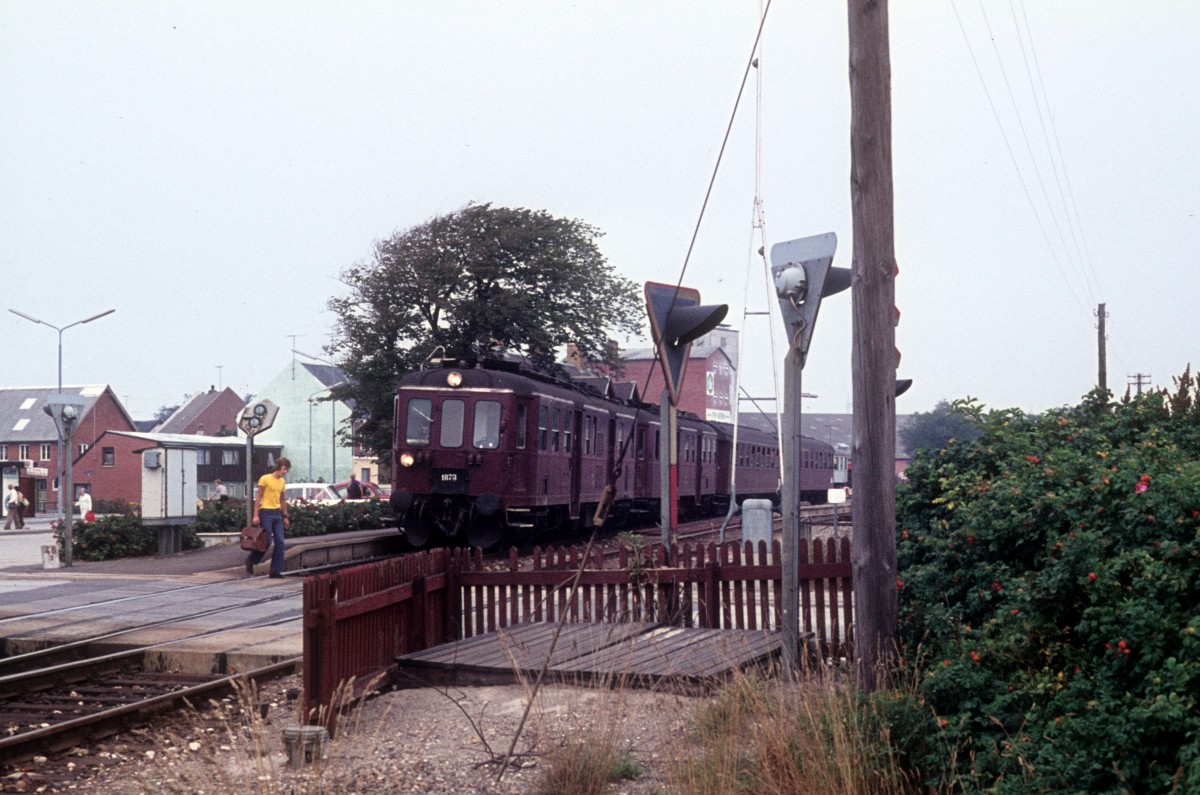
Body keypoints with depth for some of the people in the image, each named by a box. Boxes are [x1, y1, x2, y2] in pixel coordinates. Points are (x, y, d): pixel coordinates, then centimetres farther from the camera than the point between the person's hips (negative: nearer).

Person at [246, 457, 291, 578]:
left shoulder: (282, 481, 13)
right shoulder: (265, 479, -7)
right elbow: (258, 497, -7)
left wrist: (285, 516, 17)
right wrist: (255, 515, -13)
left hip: (277, 514, 6)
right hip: (266, 513, -6)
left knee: (280, 542, -1)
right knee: (267, 541, -5)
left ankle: (276, 570, 3)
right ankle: (251, 560, 19)